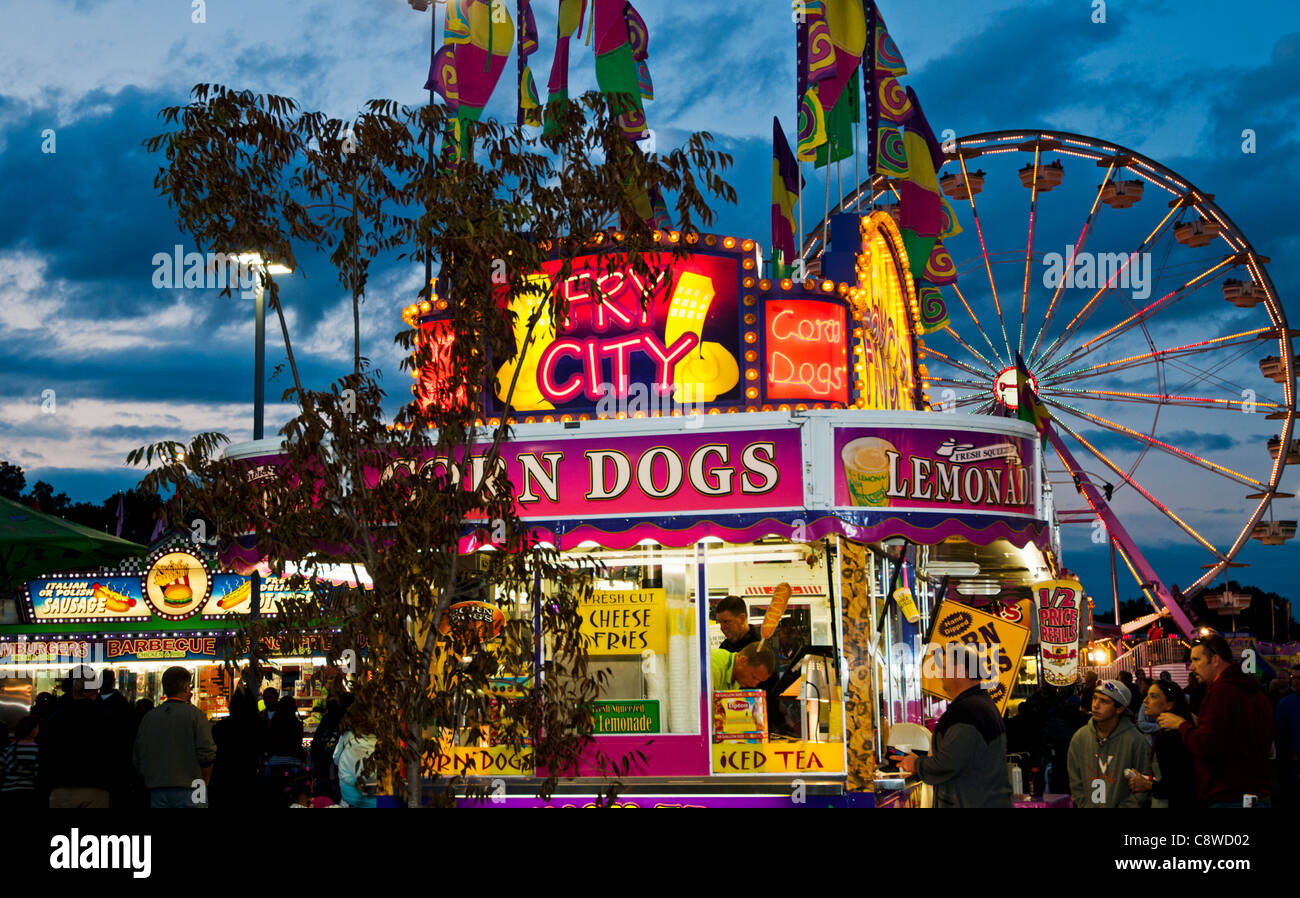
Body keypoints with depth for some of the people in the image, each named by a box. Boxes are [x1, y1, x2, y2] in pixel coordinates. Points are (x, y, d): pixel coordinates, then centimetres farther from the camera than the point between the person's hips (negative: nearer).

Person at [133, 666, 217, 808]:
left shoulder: (148, 717, 8)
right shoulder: (194, 714, -5)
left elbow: (139, 759, 10)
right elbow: (207, 754, -9)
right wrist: (204, 784, 5)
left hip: (157, 792, 5)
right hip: (188, 790, -4)